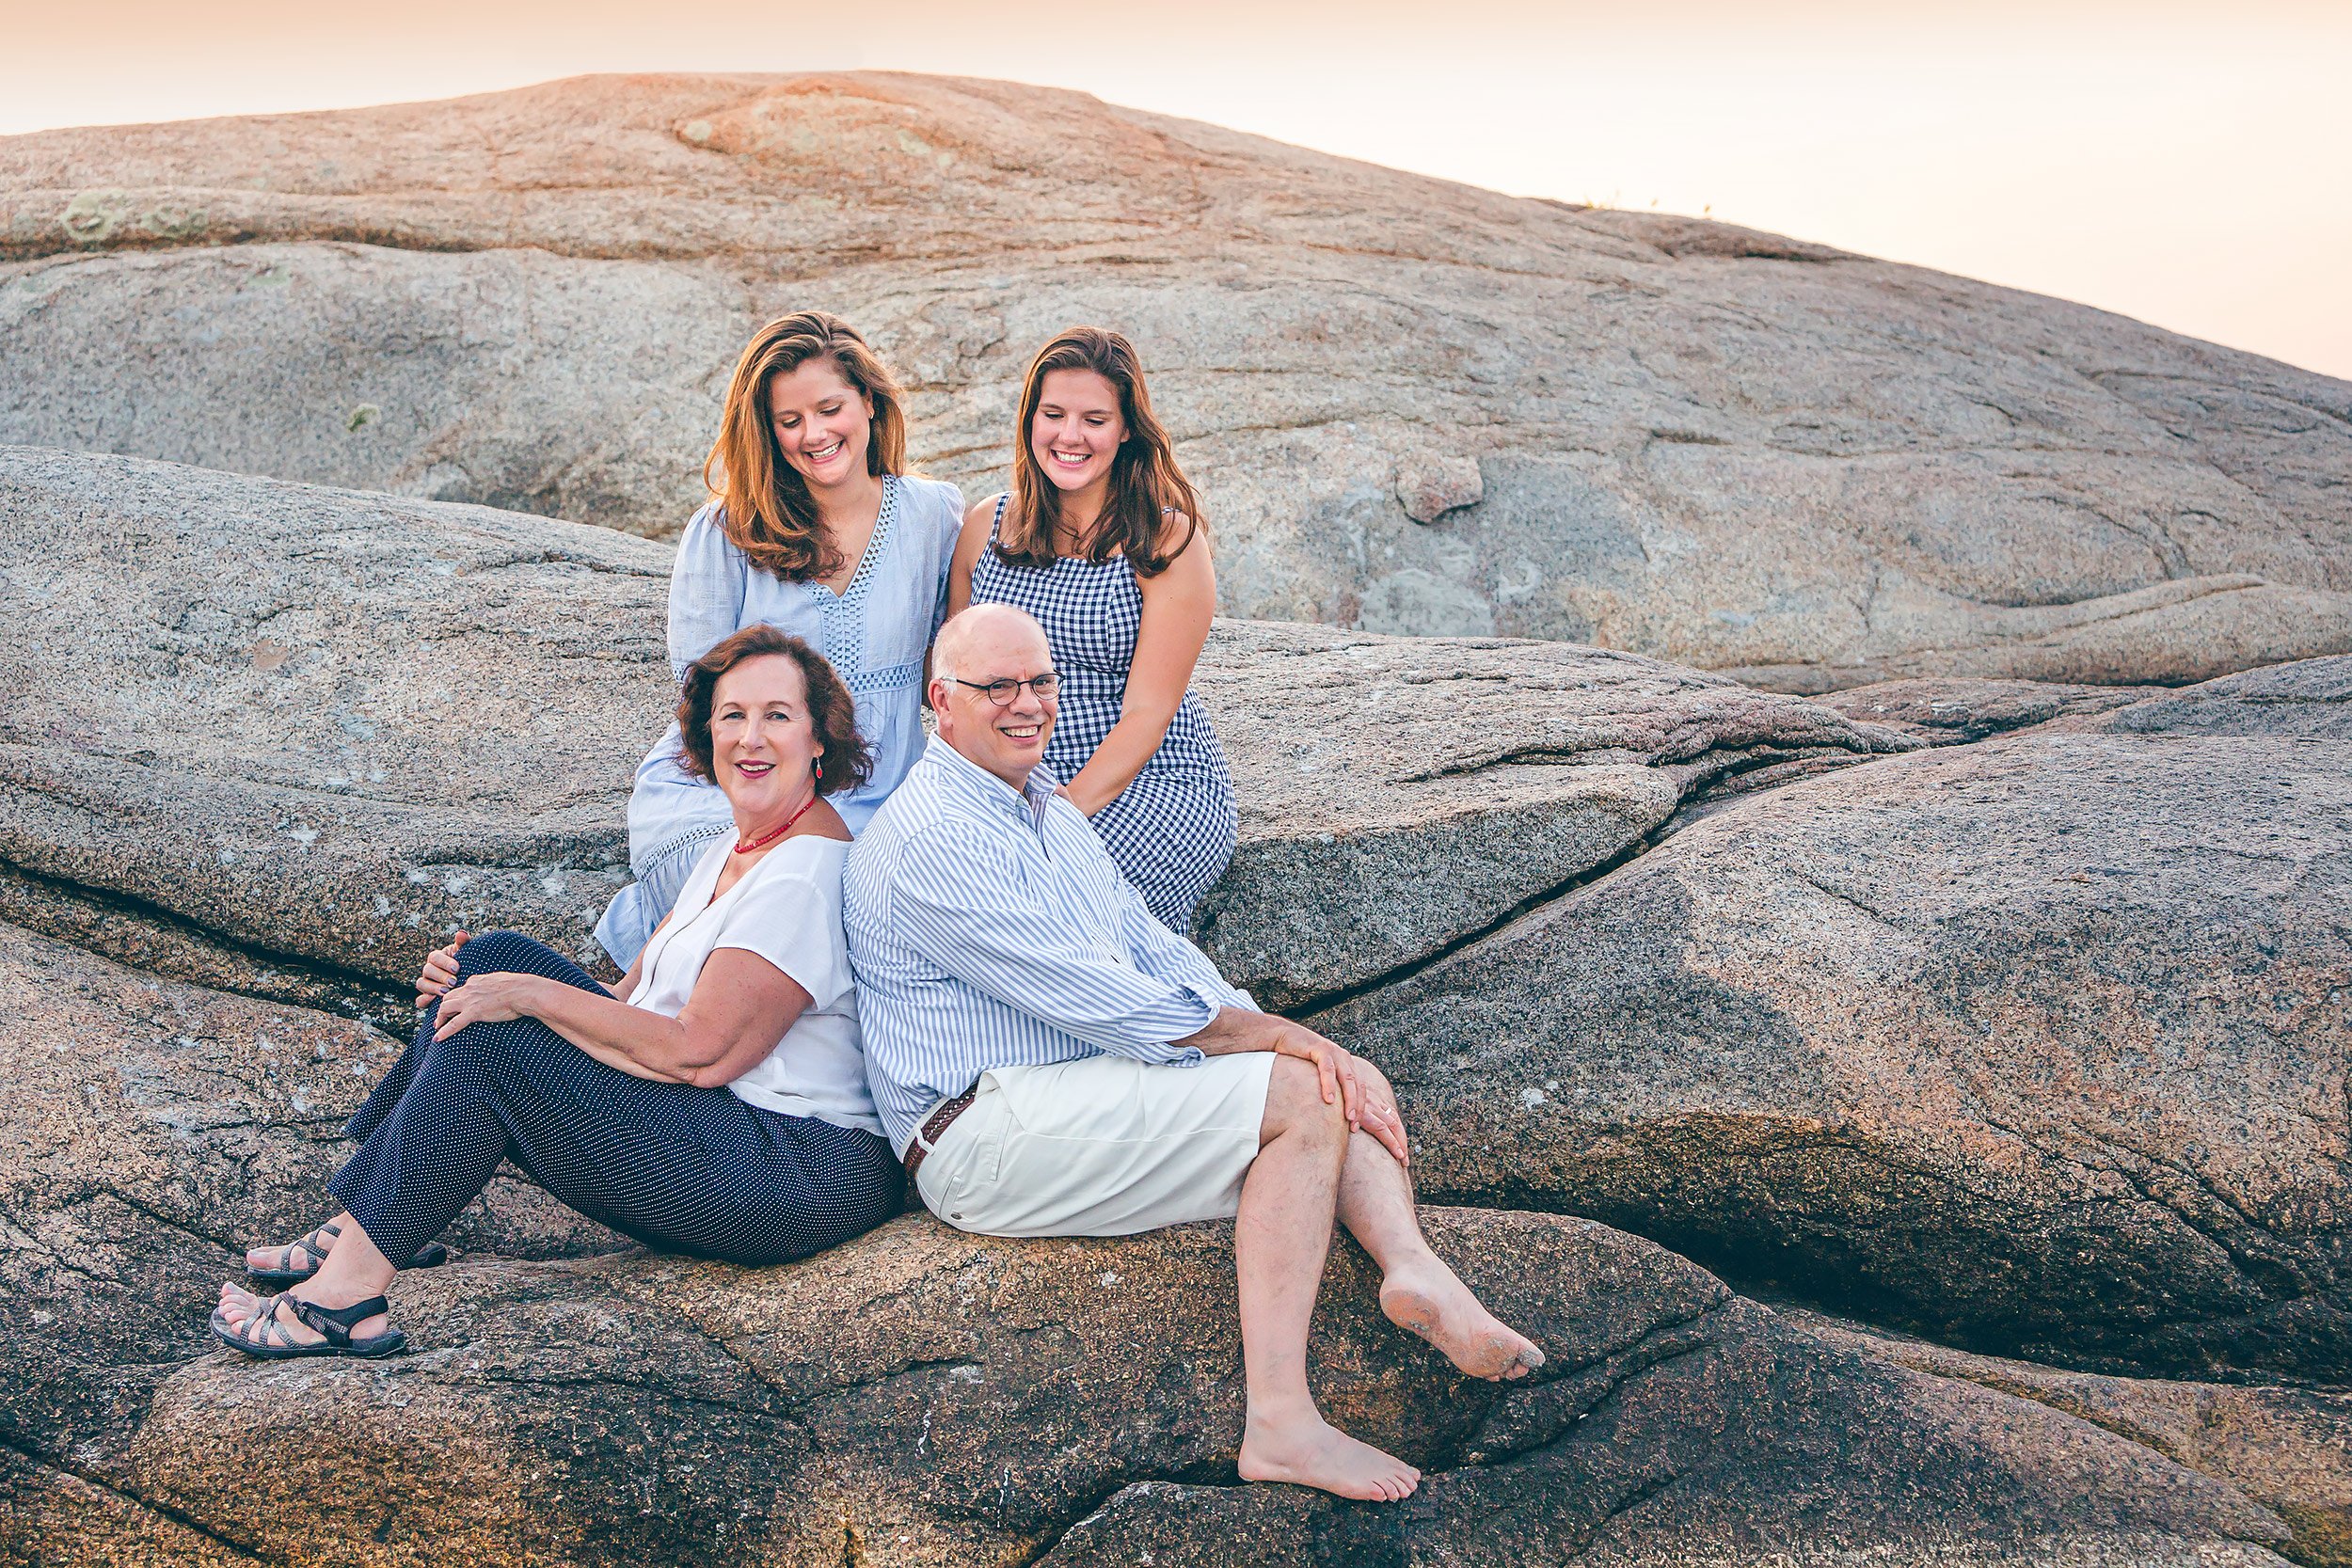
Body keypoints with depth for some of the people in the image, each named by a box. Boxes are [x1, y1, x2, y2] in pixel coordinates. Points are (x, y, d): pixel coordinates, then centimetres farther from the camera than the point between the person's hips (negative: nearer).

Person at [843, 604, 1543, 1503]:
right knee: (1303, 1100, -19)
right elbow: (1100, 1000, -18)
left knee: (1336, 1081, -1)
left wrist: (1276, 1035, -4)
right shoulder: (929, 840, -13)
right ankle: (1279, 1422, -27)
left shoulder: (1052, 813, 21)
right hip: (987, 1134, -10)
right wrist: (1276, 1037, -13)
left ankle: (1413, 1269, -28)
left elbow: (1155, 951, 14)